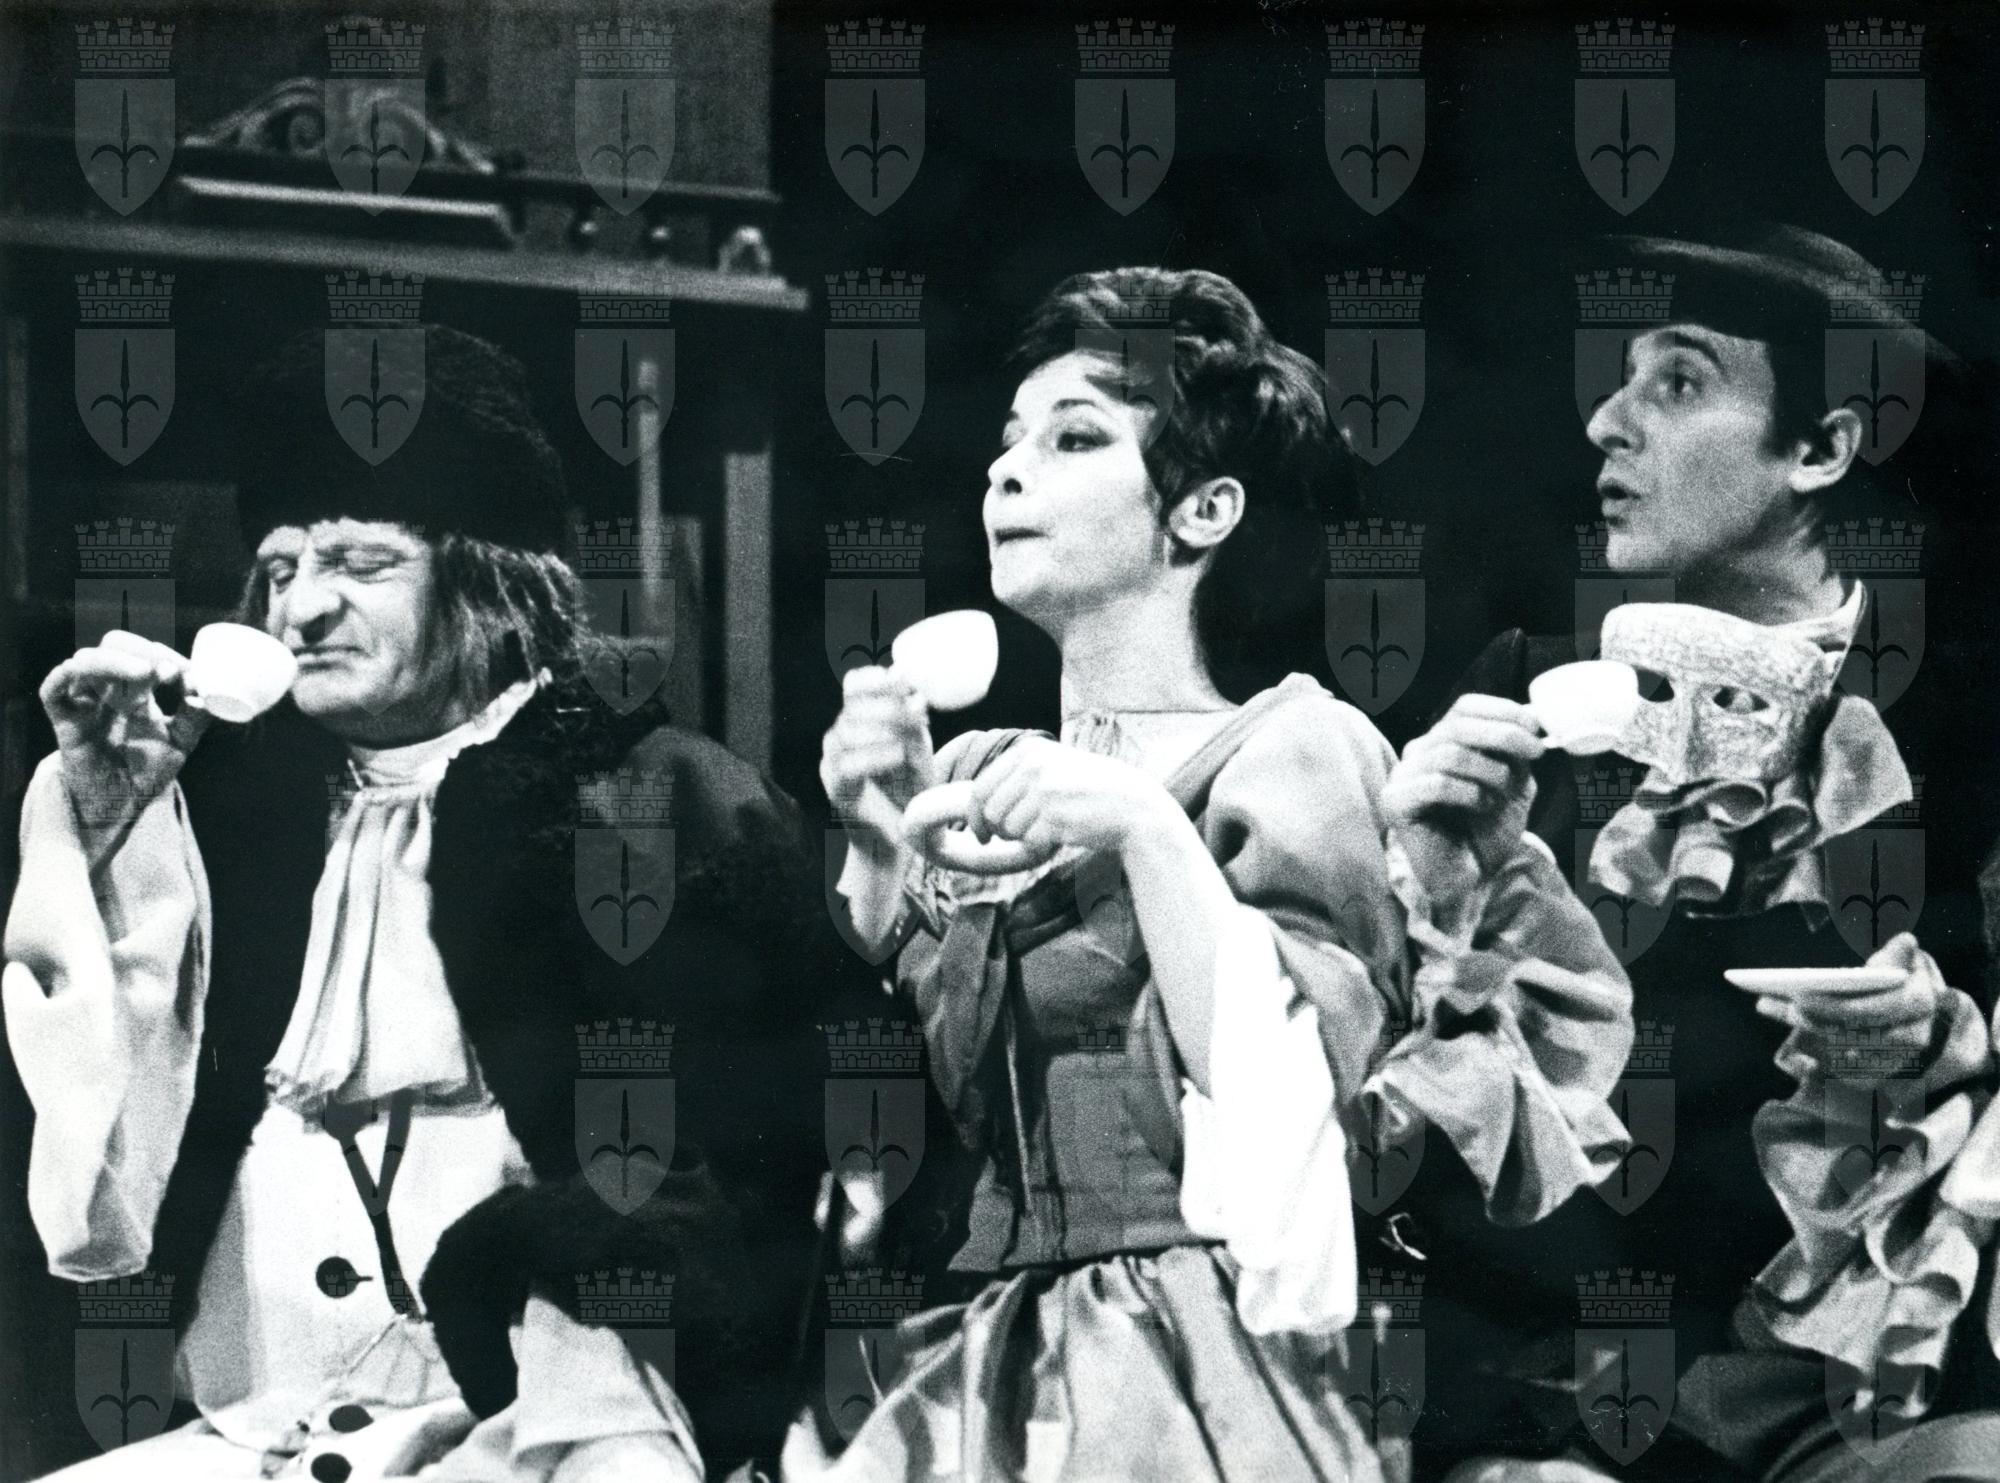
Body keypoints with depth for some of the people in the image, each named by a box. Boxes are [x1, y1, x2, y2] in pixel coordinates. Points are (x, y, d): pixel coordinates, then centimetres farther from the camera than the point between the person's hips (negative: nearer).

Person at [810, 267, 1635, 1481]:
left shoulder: (1297, 751, -3)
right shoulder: (981, 779, 13)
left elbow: (1295, 1104, -14)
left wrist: (1147, 835, -18)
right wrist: (876, 849, 2)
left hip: (1201, 1376, -5)